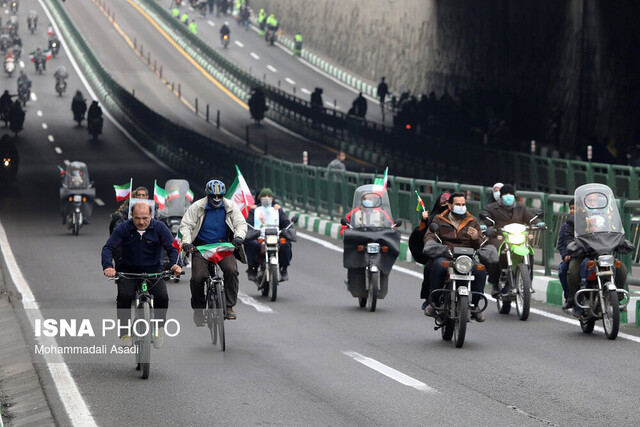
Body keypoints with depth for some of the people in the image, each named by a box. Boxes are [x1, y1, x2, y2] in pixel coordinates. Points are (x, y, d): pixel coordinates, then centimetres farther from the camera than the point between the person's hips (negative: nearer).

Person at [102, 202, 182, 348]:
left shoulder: (159, 228, -7)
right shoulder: (123, 229, -10)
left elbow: (172, 248, -10)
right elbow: (108, 248, -14)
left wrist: (176, 264, -31)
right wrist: (107, 266, -34)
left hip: (153, 272, 1)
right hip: (128, 272, 0)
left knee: (162, 297, -22)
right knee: (124, 296, -26)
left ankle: (158, 327, 4)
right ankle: (125, 333, -12)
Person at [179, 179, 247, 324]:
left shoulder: (231, 207, 2)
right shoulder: (197, 207, -3)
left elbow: (241, 223, 0)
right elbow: (186, 225, -4)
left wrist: (239, 236, -22)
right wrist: (186, 241, -22)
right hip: (201, 246, -1)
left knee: (231, 270, -24)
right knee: (197, 278, -17)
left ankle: (229, 306, -15)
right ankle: (198, 308, 5)